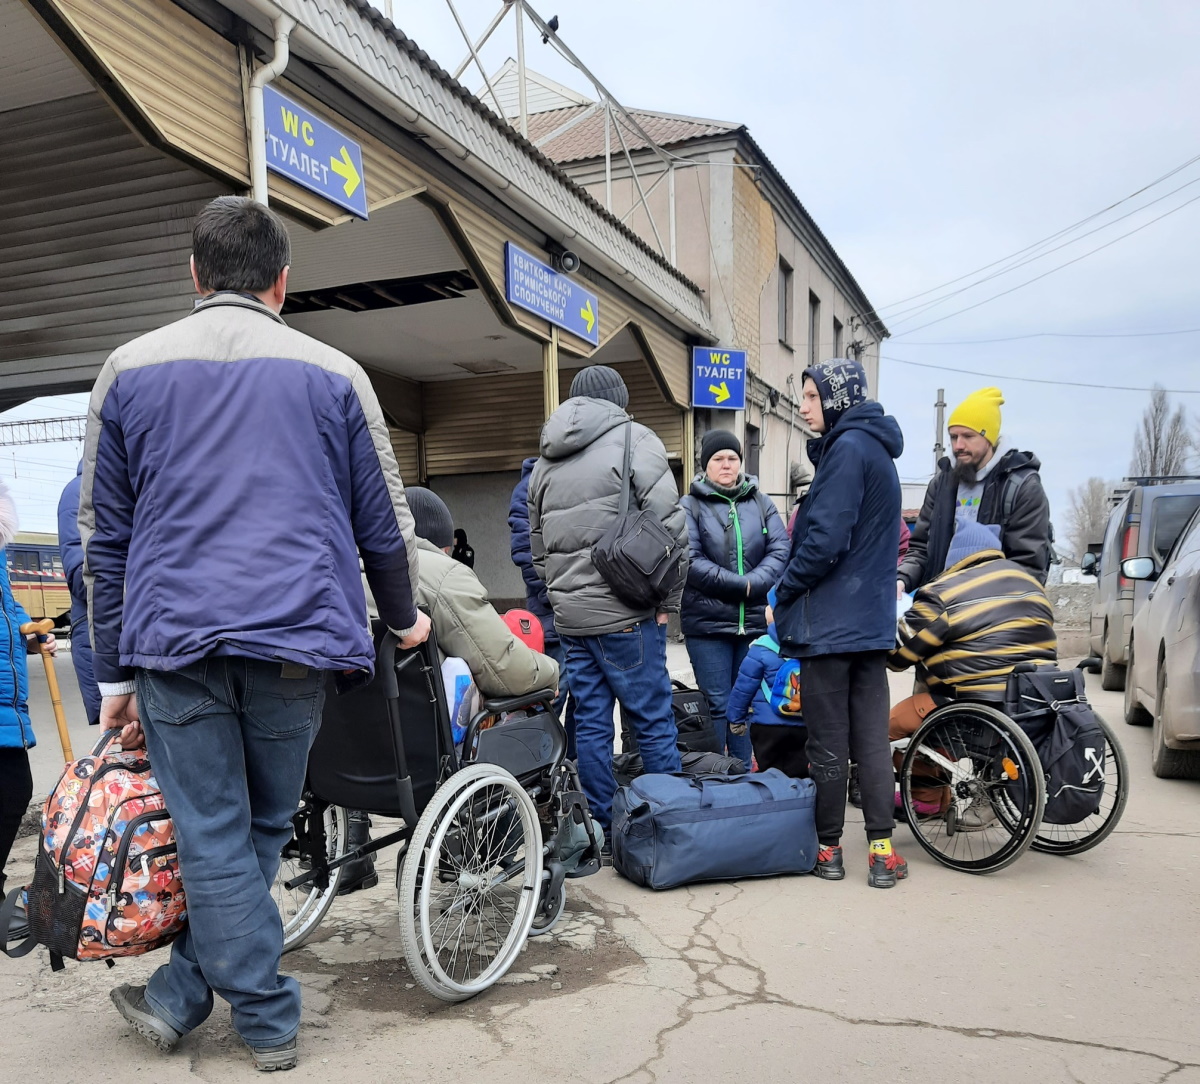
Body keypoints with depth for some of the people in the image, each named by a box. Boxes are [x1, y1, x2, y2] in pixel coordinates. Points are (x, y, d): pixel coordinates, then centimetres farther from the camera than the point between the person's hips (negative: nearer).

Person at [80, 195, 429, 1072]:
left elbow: (105, 538, 11)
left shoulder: (129, 370, 11)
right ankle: (180, 996, 25)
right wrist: (405, 618, 26)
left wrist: (115, 674, 16)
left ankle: (269, 1020, 16)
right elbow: (384, 521, 10)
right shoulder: (334, 374, 8)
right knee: (260, 830, 15)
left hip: (175, 637, 1)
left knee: (212, 836, 8)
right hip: (299, 638, 0)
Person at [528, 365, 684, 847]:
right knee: (653, 721, 2)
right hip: (625, 614, -6)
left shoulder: (545, 462, 17)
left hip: (569, 617, 6)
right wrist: (668, 600, -4)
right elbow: (670, 526, -10)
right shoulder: (634, 440, -2)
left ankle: (603, 830, 17)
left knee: (590, 723, 10)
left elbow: (537, 549, 20)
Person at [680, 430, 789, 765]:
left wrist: (753, 584, -14)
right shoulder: (690, 506, 1)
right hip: (707, 622, -3)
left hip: (755, 621, 4)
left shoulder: (761, 503, 13)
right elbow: (690, 561, -11)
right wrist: (741, 584, -14)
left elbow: (780, 550, 2)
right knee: (717, 705, 0)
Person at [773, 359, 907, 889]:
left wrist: (785, 591, -8)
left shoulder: (846, 449, -14)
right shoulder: (875, 449, 16)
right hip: (872, 620, 9)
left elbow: (826, 538, -22)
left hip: (829, 620, -9)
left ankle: (827, 848, 13)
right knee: (871, 737, 9)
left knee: (827, 743, 2)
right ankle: (881, 849, 12)